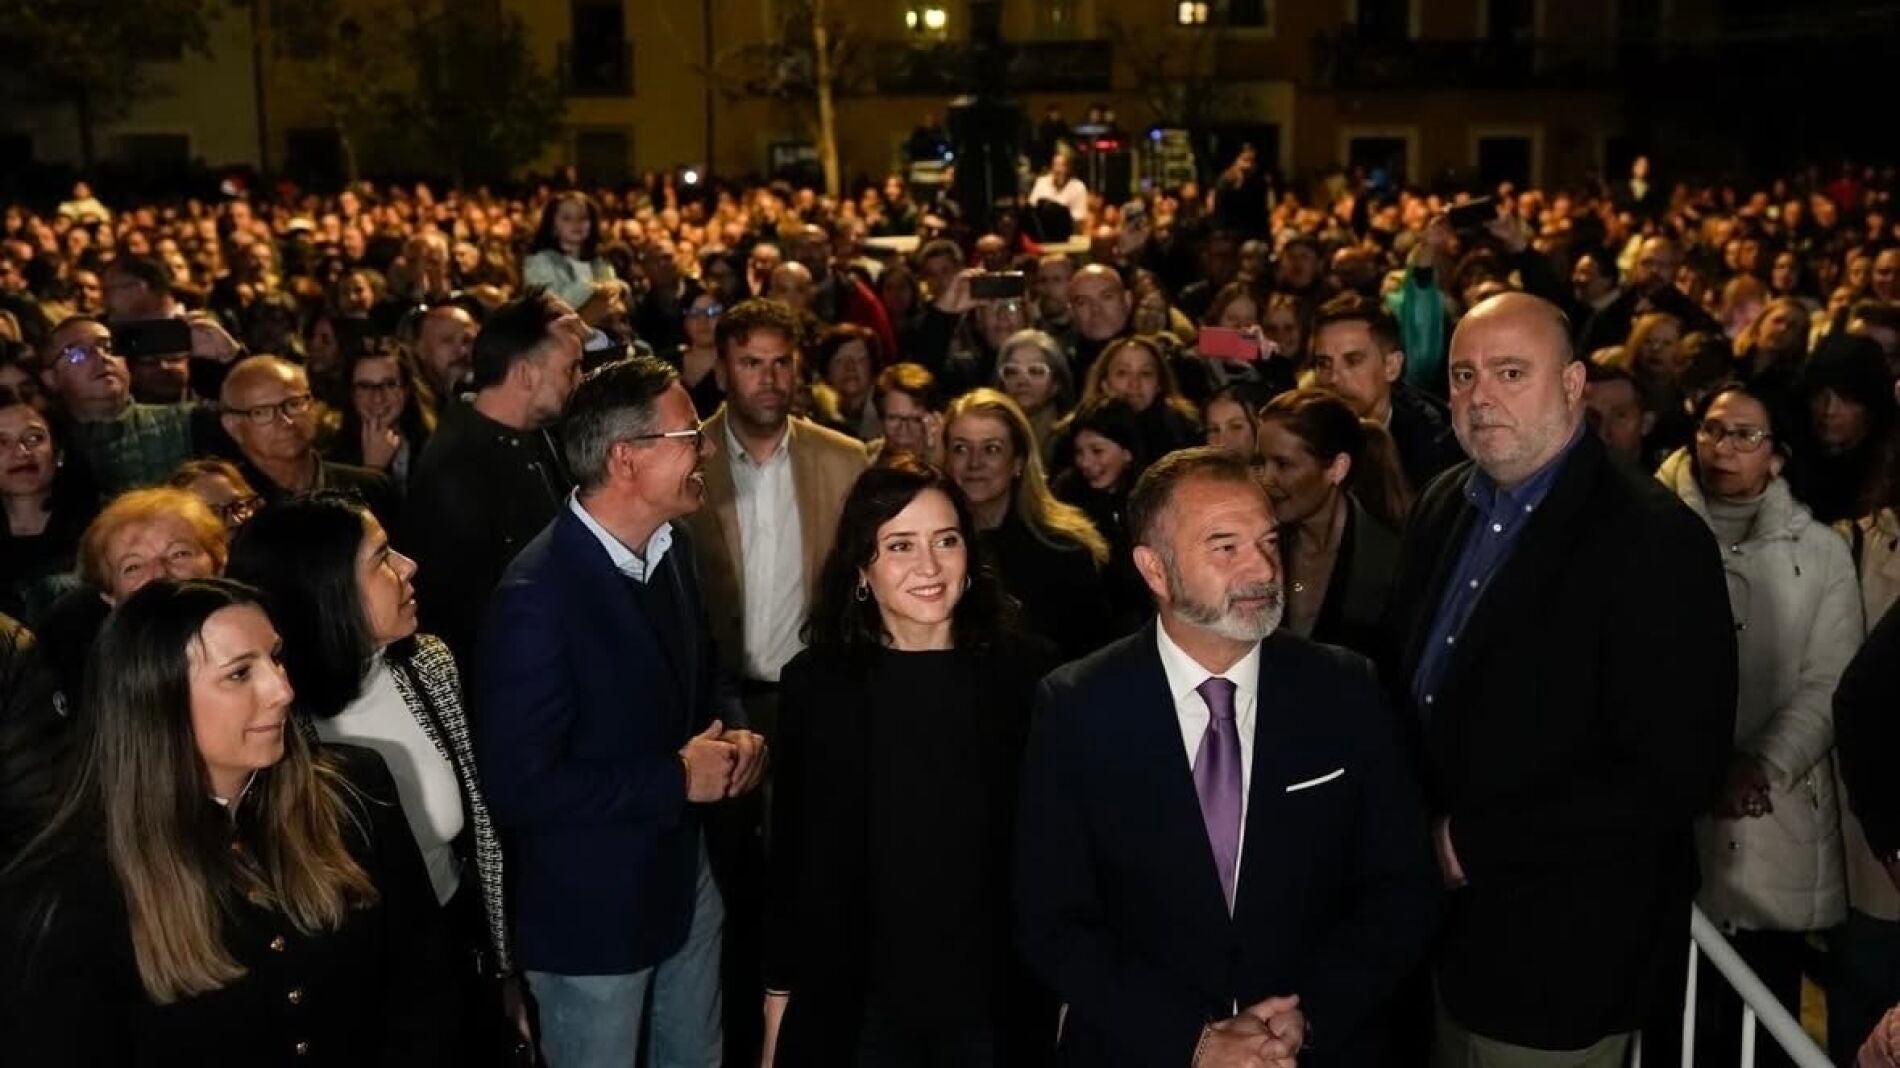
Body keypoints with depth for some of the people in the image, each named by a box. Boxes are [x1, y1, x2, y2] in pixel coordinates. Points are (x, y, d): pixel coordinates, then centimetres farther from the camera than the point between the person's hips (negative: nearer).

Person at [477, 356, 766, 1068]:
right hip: (591, 908, -7)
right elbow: (517, 788, -27)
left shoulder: (672, 545, -2)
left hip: (684, 875, 7)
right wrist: (677, 780, -22)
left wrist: (733, 730, -7)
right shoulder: (537, 597, -27)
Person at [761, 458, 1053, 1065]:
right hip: (854, 1011, 0)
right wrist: (778, 1013, 3)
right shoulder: (815, 683, -5)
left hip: (997, 1008, 0)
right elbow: (793, 862, 0)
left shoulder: (1029, 674, -8)